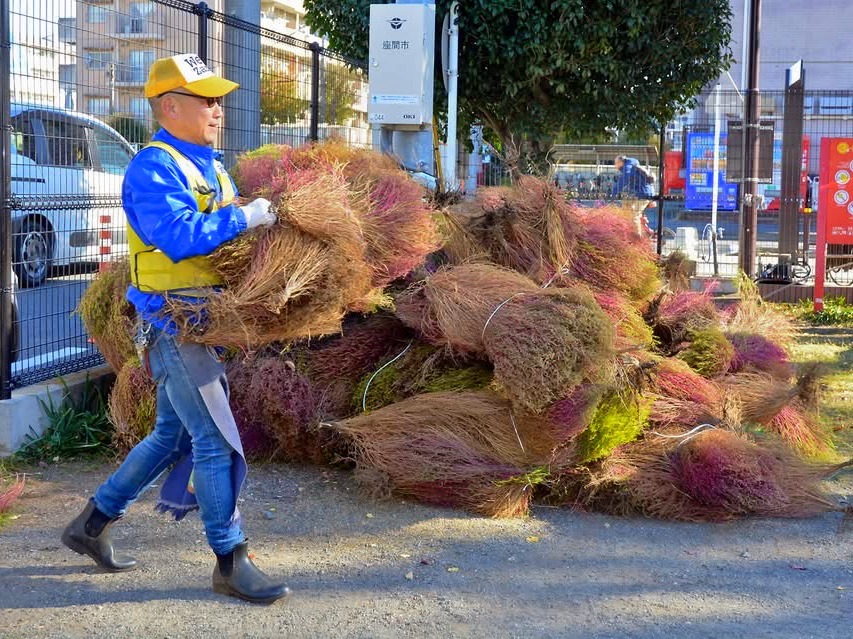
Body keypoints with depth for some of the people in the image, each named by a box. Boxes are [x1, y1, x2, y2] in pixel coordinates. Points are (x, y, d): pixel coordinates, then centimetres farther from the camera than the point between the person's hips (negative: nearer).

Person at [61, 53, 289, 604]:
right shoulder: (153, 168, -15)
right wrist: (244, 217, -22)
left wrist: (269, 221, 5)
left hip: (202, 322, 10)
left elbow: (226, 237, 21)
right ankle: (231, 561, 3)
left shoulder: (209, 167, 15)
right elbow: (181, 236, -30)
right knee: (216, 440, -7)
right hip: (173, 321, -10)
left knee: (173, 435, 17)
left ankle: (93, 524, 30)